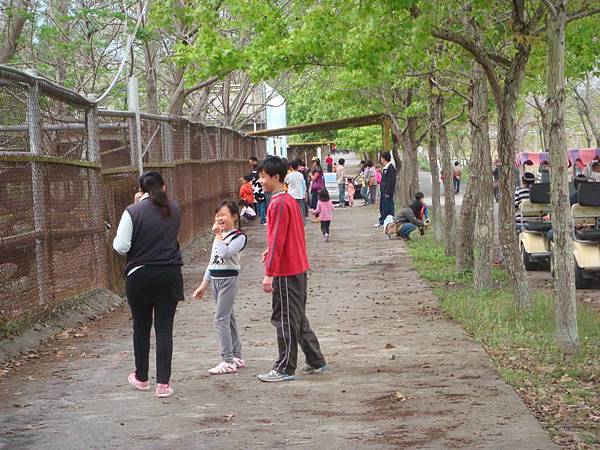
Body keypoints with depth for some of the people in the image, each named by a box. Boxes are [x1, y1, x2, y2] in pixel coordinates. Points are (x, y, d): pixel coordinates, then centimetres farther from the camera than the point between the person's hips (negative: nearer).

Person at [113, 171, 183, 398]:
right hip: (170, 275, 2)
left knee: (141, 327, 14)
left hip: (140, 276, -2)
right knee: (164, 328, 3)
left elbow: (121, 246, -11)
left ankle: (141, 378, 27)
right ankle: (163, 383, -2)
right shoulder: (174, 210, 1)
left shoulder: (133, 212, -11)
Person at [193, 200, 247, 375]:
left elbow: (225, 253, -27)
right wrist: (203, 286, 19)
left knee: (221, 319, -13)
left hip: (229, 279, -8)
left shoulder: (239, 237, -10)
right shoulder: (219, 236, 15)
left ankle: (228, 361, -11)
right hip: (215, 280, 8)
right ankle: (237, 357, 20)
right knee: (228, 318, 12)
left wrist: (218, 235, -15)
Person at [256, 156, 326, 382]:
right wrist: (271, 251, 16)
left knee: (285, 320, -3)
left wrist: (268, 274, -21)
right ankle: (315, 361, 22)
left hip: (286, 272, -10)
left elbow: (277, 240, -21)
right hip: (298, 268, 10)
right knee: (297, 318, 17)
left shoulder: (278, 204, -17)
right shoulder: (289, 200, 12)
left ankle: (285, 369, 3)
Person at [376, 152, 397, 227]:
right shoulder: (385, 168, 15)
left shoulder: (391, 168, -17)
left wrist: (388, 192, -22)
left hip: (388, 192, -10)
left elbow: (391, 181, -20)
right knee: (382, 207, 15)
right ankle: (382, 222, 23)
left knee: (389, 206, -5)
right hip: (384, 191, 10)